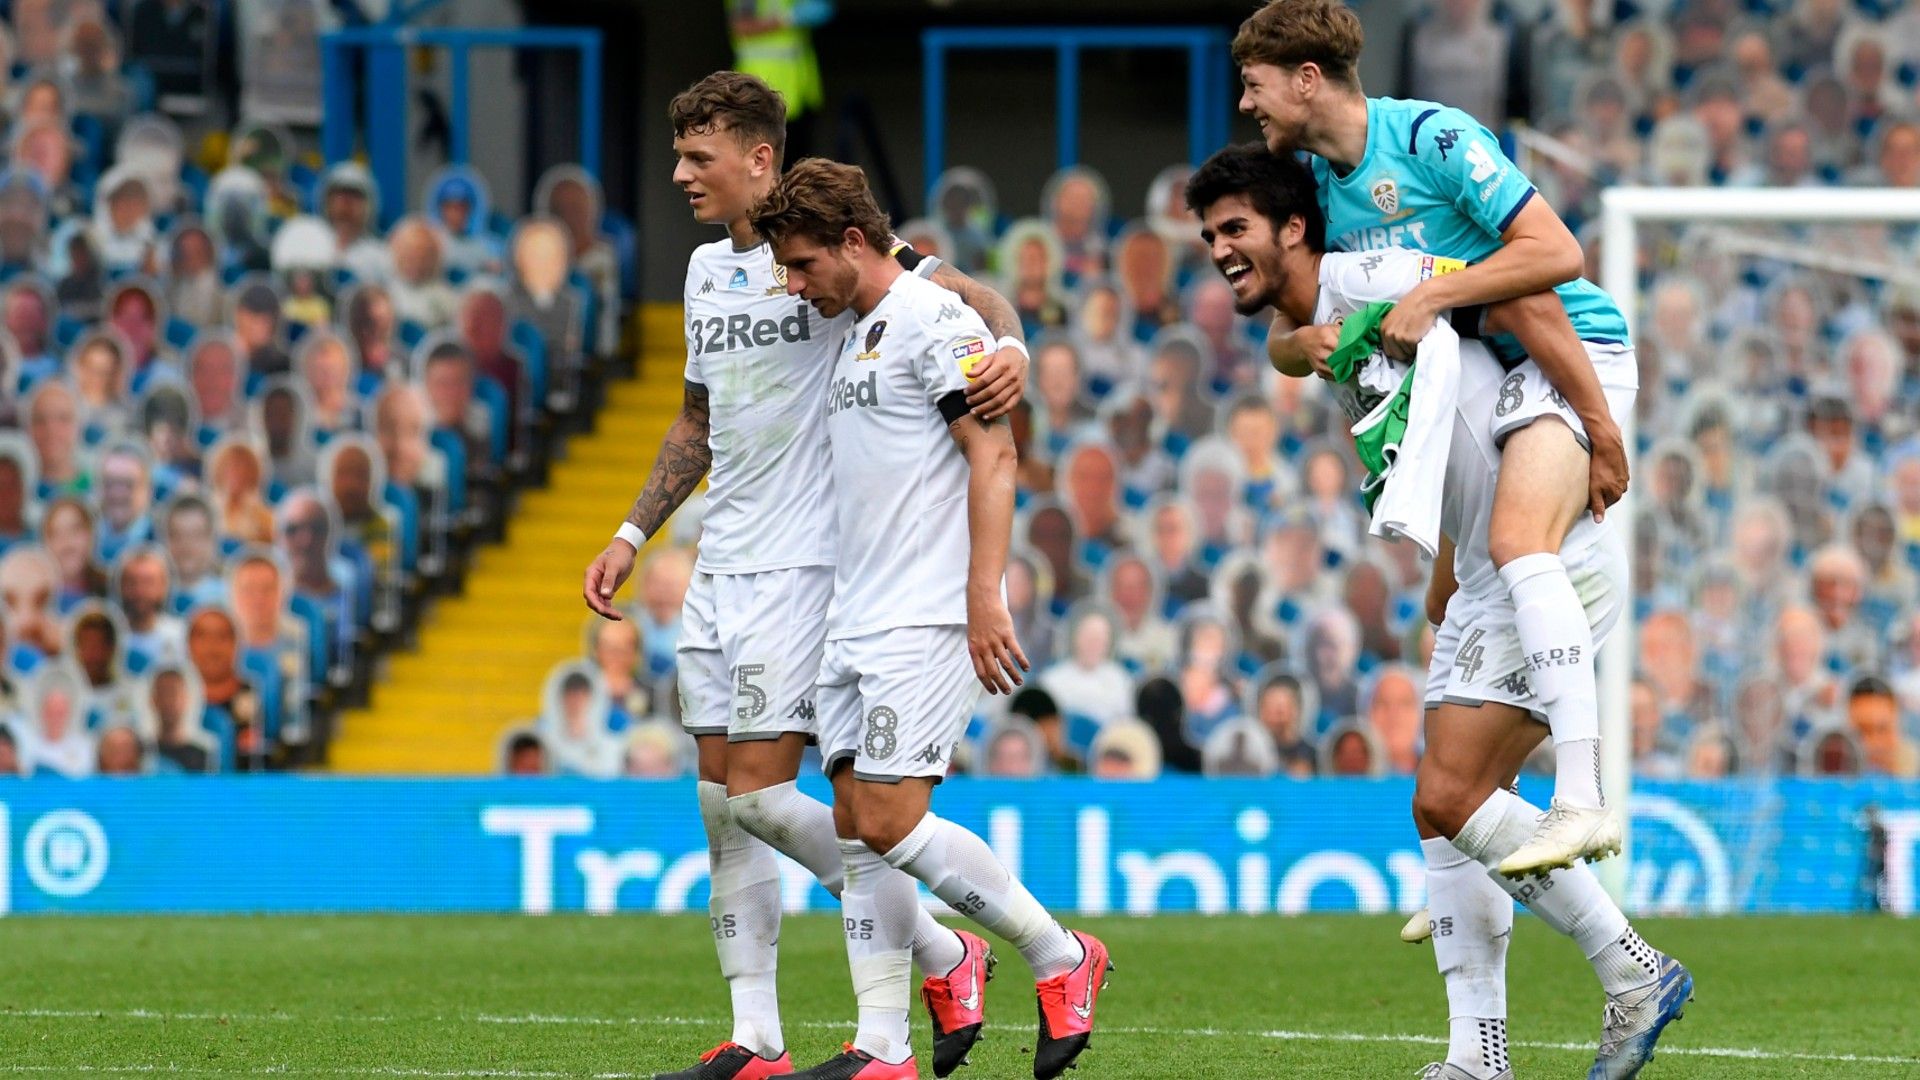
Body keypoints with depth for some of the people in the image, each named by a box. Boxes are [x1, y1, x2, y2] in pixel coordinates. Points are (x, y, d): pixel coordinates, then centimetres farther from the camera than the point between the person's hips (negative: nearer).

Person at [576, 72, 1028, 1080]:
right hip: (721, 568, 8)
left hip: (806, 562, -8)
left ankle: (945, 956, 2)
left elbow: (967, 296, -16)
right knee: (722, 802, 5)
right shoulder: (707, 268, 15)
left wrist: (1010, 346, -37)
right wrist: (633, 534, 23)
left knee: (759, 792, -13)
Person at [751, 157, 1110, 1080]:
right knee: (857, 827, 3)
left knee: (890, 820, -14)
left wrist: (984, 600, -21)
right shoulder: (857, 335, 19)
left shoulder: (932, 318, -9)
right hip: (857, 623, 9)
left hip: (927, 619, -9)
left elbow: (992, 454, -15)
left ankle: (1061, 958, 1)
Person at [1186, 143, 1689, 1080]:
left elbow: (1522, 294, -21)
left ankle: (1634, 976, -6)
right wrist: (1443, 586, 21)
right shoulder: (1317, 334, 16)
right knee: (1446, 810, 6)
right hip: (1488, 584, 10)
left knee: (1450, 799, -14)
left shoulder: (1361, 282, -14)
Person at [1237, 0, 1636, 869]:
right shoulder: (1317, 184, 10)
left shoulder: (1433, 138, -15)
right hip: (1483, 383, 10)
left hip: (1570, 352, -10)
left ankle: (1580, 801, -43)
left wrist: (1430, 297, -27)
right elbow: (1283, 347, 14)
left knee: (1517, 543, -32)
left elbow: (1556, 252, -22)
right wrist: (1306, 342, -10)